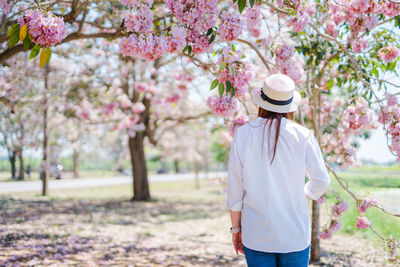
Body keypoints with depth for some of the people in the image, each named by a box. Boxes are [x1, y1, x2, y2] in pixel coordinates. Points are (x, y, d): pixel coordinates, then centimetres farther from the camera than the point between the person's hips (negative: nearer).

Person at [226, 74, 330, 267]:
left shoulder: (243, 135, -6)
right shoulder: (302, 135, -8)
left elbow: (235, 189, -3)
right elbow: (321, 181, -3)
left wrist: (235, 229, 8)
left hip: (256, 236, 1)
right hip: (295, 236, 0)